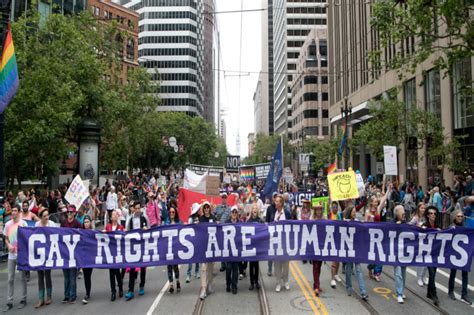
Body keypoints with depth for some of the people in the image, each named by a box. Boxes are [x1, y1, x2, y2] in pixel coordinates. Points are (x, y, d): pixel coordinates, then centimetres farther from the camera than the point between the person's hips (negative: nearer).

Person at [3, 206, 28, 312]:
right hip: (11, 254, 3)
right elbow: (6, 239, 12)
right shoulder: (7, 224, 5)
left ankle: (23, 300, 16)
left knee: (23, 278, 6)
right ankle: (9, 302, 14)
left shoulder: (23, 223, -6)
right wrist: (8, 245, -8)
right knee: (10, 279, 7)